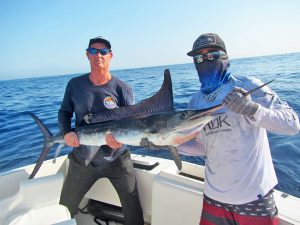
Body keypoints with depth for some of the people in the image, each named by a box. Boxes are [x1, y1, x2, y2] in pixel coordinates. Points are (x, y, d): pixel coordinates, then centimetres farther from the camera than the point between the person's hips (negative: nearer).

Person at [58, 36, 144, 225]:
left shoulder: (122, 89, -10)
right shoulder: (75, 84, -3)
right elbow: (64, 111, 7)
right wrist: (66, 132, -11)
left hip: (117, 159, -2)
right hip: (82, 159, 2)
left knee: (132, 207, 9)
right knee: (65, 208, 19)